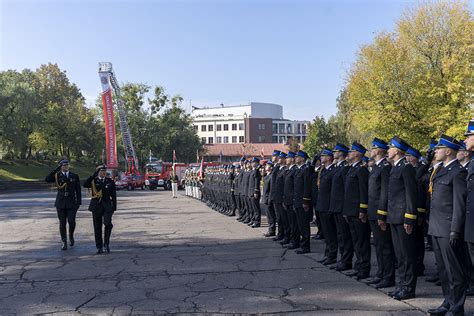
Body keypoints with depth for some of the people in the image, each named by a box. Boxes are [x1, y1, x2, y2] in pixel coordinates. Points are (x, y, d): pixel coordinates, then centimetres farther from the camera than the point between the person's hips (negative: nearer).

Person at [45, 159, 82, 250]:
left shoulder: (75, 176, 7)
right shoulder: (57, 175, 5)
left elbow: (78, 190, 7)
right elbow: (47, 179, -15)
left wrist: (79, 202, 0)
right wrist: (56, 170, -19)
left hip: (71, 202, 0)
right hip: (60, 202, 0)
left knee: (71, 221, -10)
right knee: (62, 223, 2)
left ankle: (71, 236, 19)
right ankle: (64, 243, 12)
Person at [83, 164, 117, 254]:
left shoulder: (110, 181, 6)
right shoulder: (93, 180, 3)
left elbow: (114, 195, 7)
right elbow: (85, 185, -19)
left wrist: (114, 207, 1)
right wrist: (94, 175, -21)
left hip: (107, 206, 0)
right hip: (96, 206, 0)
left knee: (108, 224, -17)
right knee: (97, 228, 4)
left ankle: (106, 243, 3)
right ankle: (99, 247, 14)